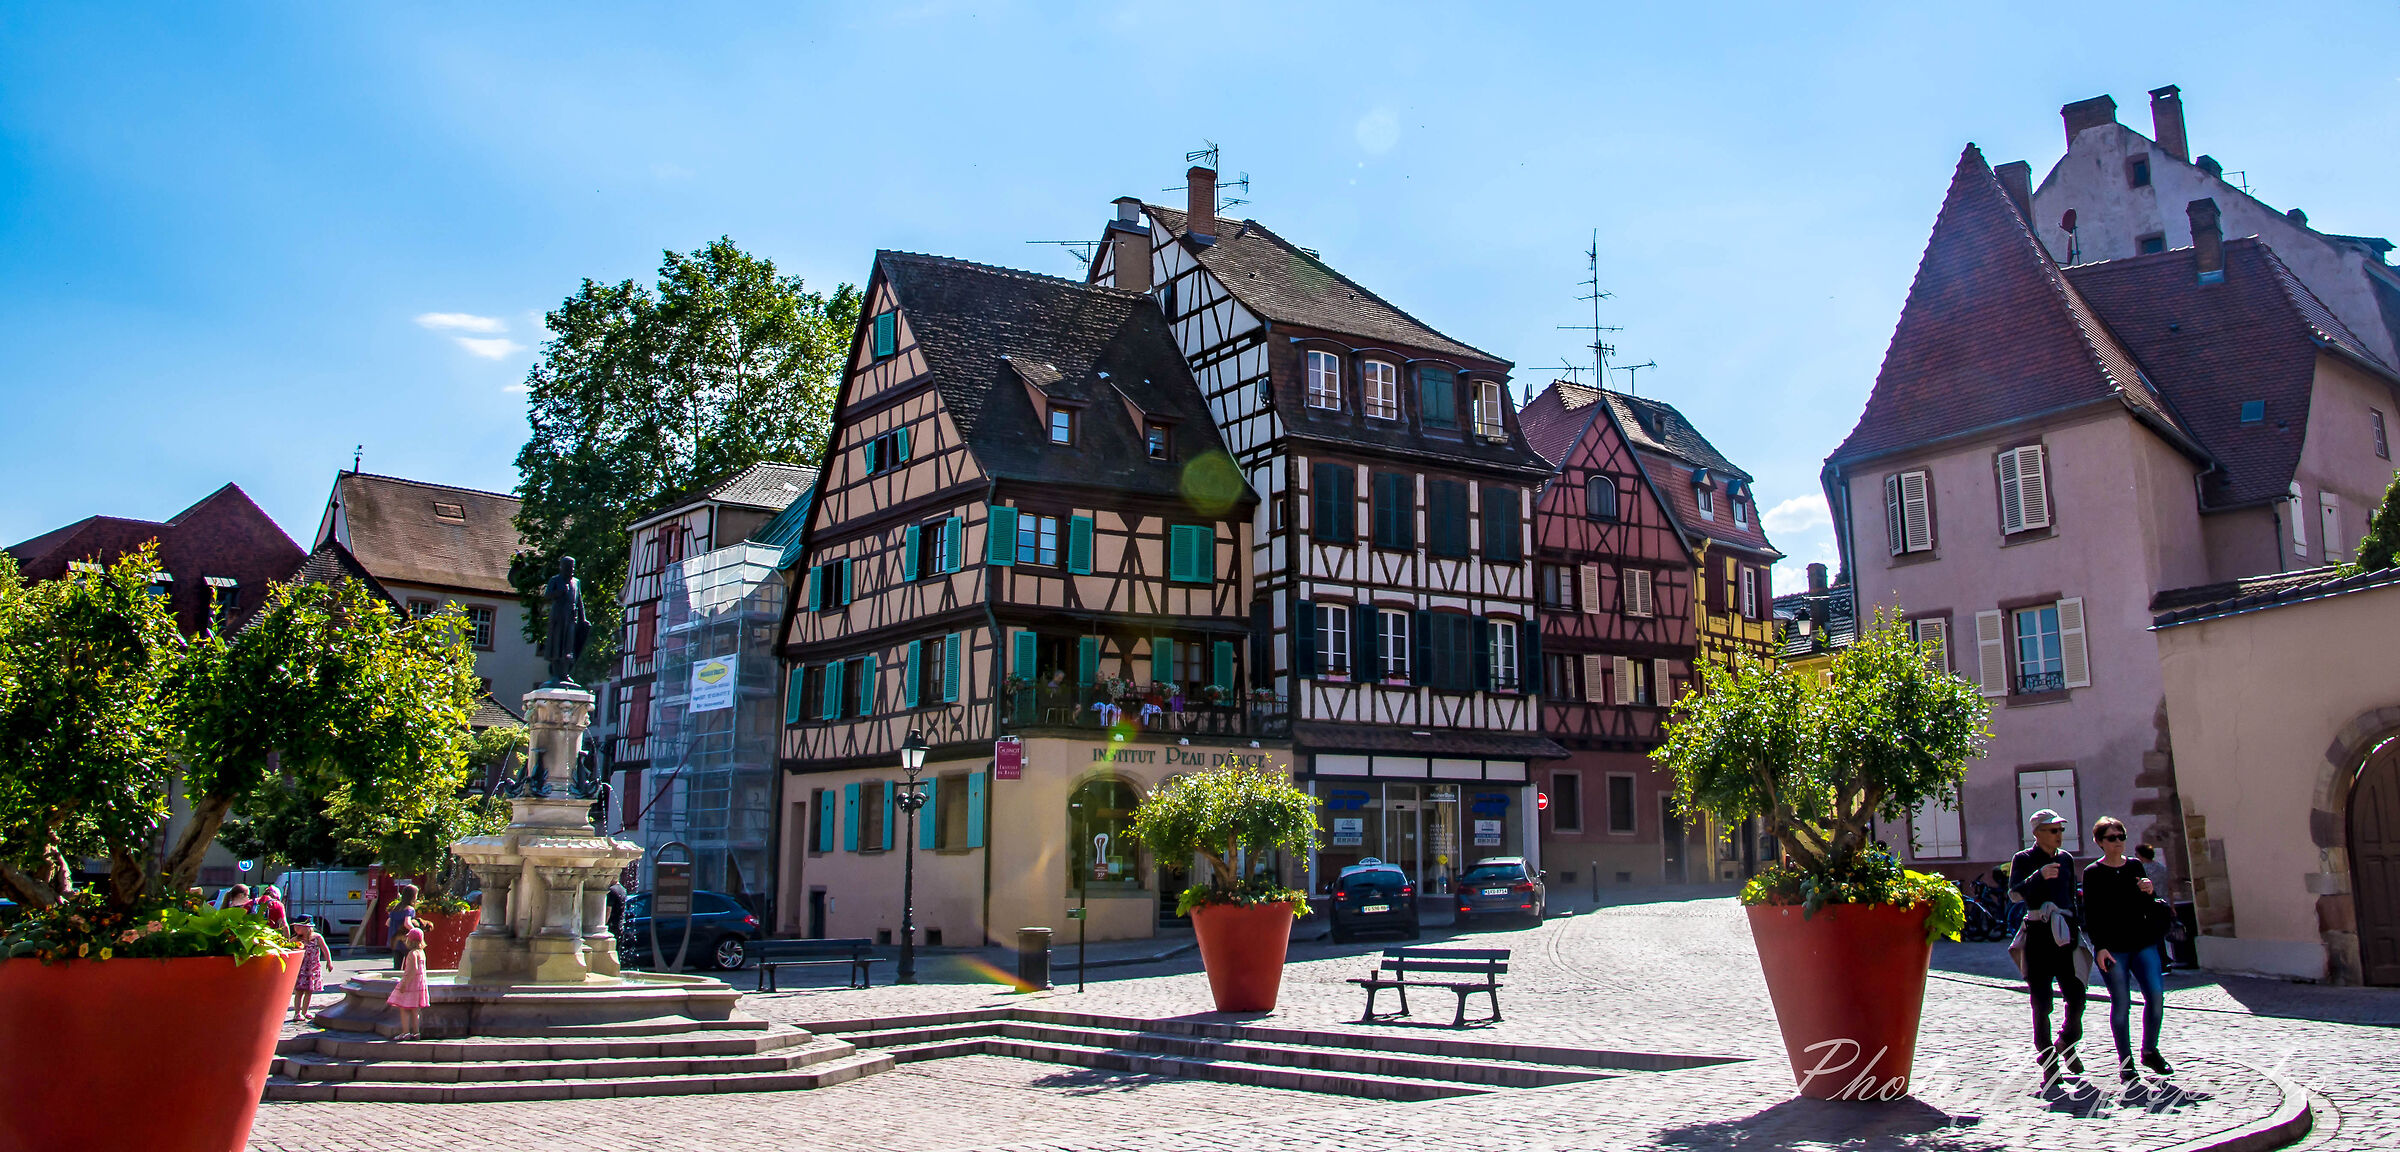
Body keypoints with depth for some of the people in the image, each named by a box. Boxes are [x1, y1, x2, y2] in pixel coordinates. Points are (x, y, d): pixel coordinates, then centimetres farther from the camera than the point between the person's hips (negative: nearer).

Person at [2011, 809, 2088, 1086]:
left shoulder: (2066, 859, 14)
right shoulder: (2023, 860, 0)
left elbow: (2072, 897, 21)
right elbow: (2014, 892, -14)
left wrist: (2078, 927, 14)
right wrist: (2039, 876, -29)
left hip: (2065, 936, 4)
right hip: (2037, 936, -4)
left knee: (2076, 997, -3)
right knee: (2041, 1004, -1)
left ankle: (2067, 1043, 25)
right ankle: (2049, 1063, 8)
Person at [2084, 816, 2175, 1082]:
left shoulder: (2135, 866, 10)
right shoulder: (2092, 872, -1)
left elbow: (2147, 908, 15)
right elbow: (2090, 915, -3)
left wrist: (2150, 893, -6)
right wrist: (2099, 947, -11)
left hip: (2143, 941, 4)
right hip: (2112, 946, -4)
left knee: (2156, 995, -6)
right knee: (2121, 1003, -3)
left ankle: (2150, 1051, 15)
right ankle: (2125, 1063, 7)